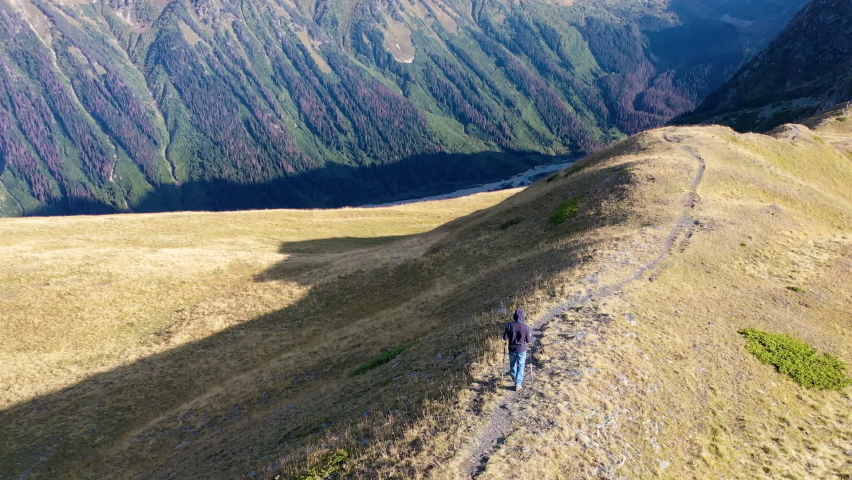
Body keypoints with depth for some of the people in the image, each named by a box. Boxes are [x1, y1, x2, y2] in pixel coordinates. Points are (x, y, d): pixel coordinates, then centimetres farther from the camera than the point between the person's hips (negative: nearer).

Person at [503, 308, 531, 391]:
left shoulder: (509, 325, -17)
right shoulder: (526, 327, -20)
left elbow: (505, 338, -11)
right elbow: (528, 340, -9)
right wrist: (530, 336, 12)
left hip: (512, 349, 2)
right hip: (522, 350, -2)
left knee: (512, 363, 26)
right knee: (520, 366, 13)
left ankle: (514, 377, 47)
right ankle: (518, 384, 14)